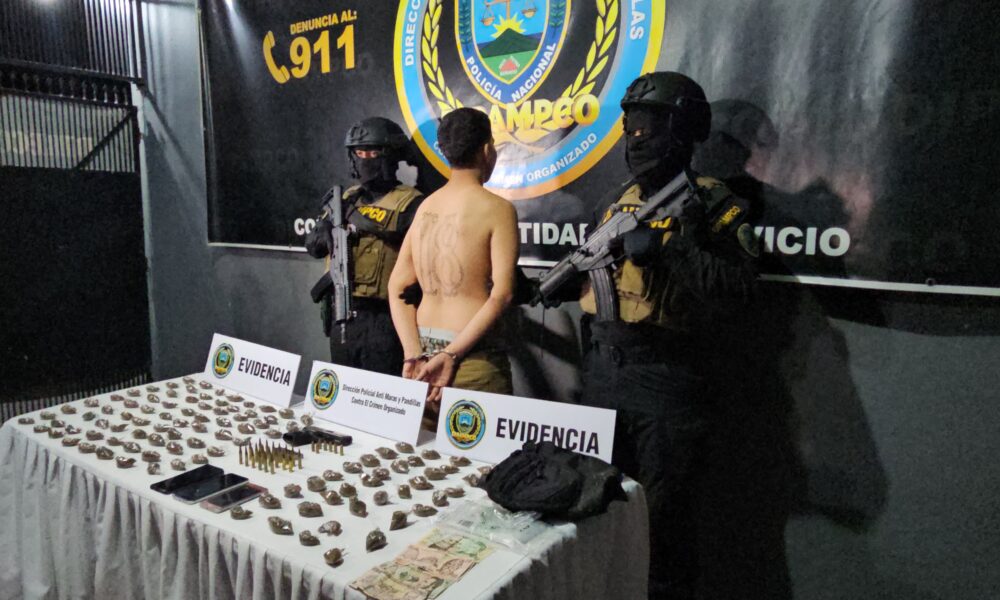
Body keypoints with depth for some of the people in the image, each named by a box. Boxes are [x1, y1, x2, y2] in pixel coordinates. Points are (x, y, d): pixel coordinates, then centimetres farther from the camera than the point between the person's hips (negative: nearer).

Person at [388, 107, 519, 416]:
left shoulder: (425, 207, 8)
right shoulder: (497, 208, -8)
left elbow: (397, 290, 5)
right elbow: (501, 295, -18)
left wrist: (414, 355, -3)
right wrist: (452, 354, -17)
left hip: (424, 351, 6)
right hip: (472, 357, -6)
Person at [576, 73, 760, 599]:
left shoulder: (713, 204, -7)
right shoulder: (620, 200, 14)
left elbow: (737, 288, -19)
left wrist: (669, 248, -26)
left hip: (665, 378, -7)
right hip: (601, 369, 7)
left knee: (663, 511, 4)